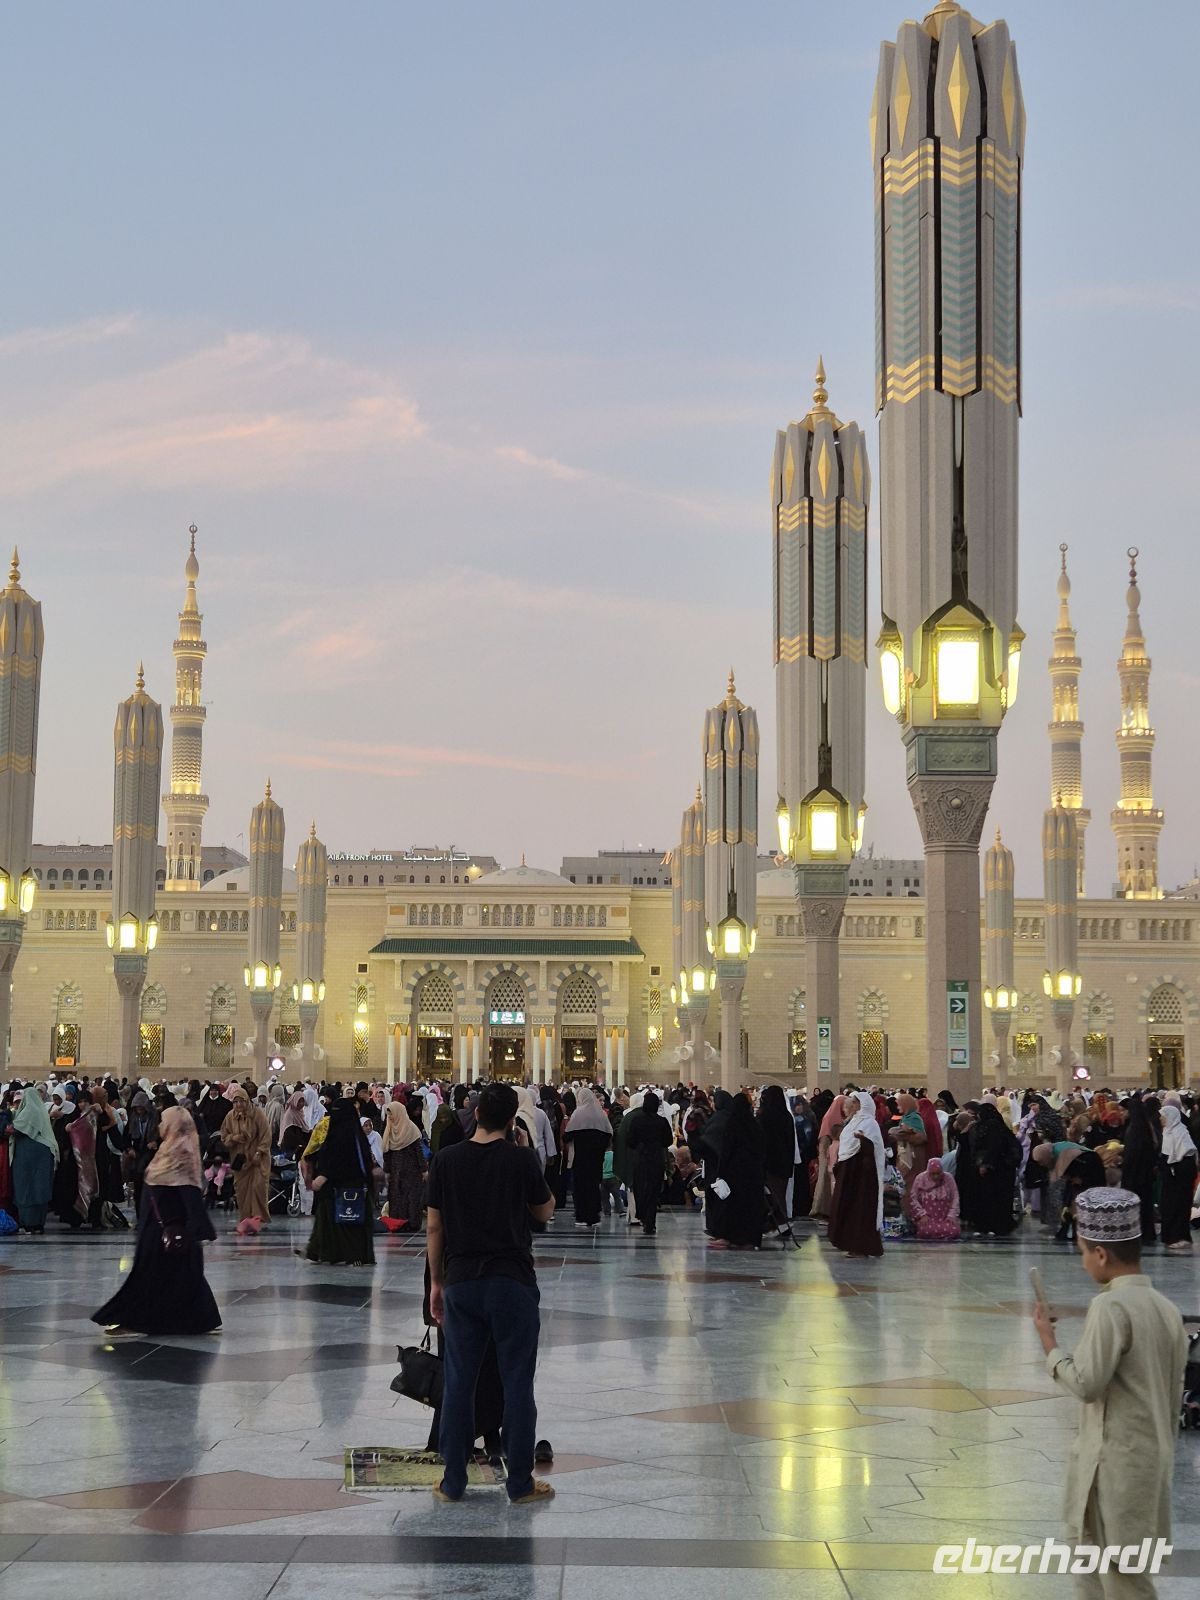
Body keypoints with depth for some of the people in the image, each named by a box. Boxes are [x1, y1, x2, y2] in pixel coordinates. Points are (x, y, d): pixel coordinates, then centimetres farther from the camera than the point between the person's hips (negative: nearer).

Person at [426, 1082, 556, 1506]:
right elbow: (545, 1212, 9)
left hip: (460, 1283, 2)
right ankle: (520, 1485, 7)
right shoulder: (522, 1159, -6)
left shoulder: (445, 1160, 1)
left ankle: (453, 1482, 13)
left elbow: (434, 1226, 4)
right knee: (517, 1384, 3)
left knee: (458, 1383, 8)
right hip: (512, 1281, -2)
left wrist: (435, 1281, 13)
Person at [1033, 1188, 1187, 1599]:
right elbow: (1173, 1394, 13)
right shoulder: (1166, 1308, 6)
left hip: (1116, 1460, -8)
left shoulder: (1111, 1306, -19)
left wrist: (1049, 1342, -7)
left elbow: (1086, 1384, -20)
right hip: (1151, 1454, 8)